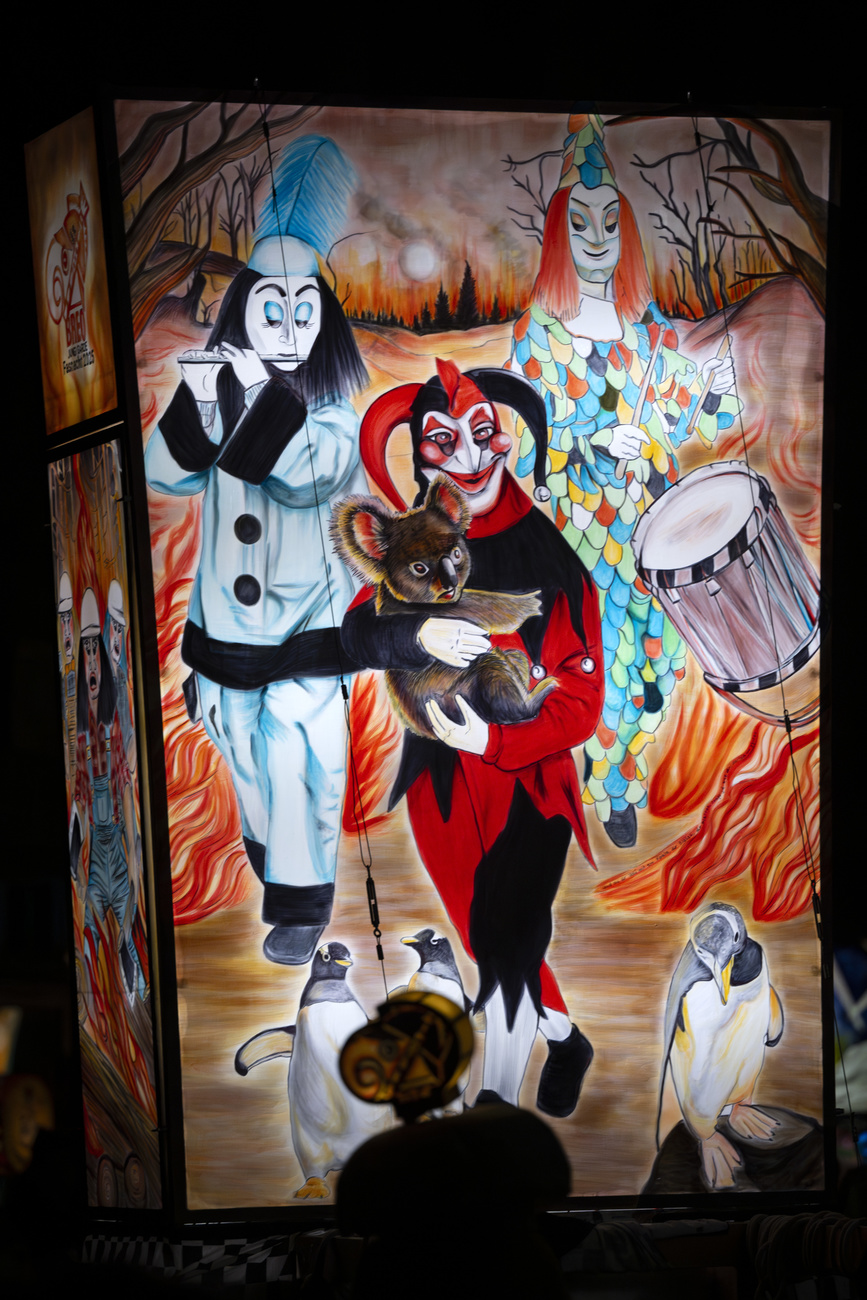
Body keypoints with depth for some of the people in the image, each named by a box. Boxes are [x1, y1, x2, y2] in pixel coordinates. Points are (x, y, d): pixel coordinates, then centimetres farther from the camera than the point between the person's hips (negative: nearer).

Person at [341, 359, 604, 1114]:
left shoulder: (549, 560, -11)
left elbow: (580, 700, -12)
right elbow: (358, 633, -8)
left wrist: (495, 740, -24)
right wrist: (416, 635, -29)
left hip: (525, 779, -4)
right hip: (440, 781, 5)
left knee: (507, 944, -1)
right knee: (489, 940, 18)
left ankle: (498, 1097, 20)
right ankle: (563, 1038, 44)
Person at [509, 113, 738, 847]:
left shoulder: (646, 321, 5)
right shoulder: (540, 332, -6)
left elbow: (673, 414, 9)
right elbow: (526, 440, -10)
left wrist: (712, 387, -12)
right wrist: (592, 447, -25)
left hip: (648, 516, 4)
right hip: (580, 519, -4)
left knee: (656, 644, 8)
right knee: (599, 654, 1)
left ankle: (620, 756, 34)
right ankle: (615, 788, 25)